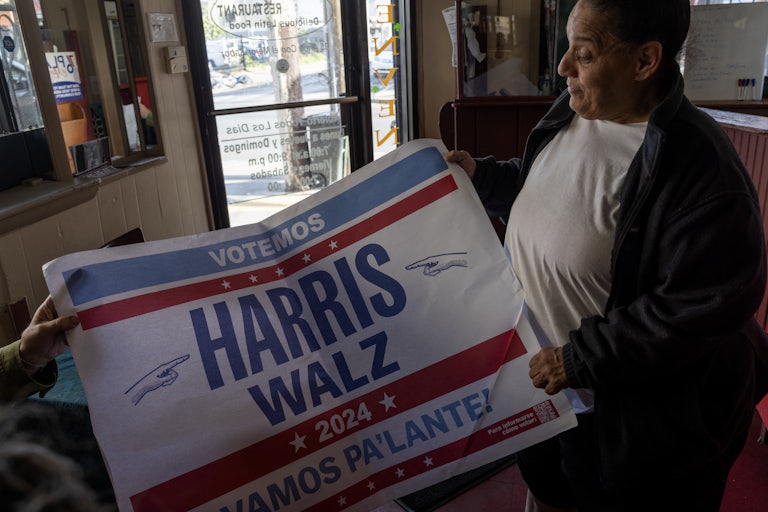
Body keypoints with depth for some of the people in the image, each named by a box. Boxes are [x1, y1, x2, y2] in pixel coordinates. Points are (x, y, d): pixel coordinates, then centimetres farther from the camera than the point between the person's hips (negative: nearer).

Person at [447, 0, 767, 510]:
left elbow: (704, 308, -28)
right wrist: (480, 176, -1)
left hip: (634, 417, -7)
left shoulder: (698, 165, -28)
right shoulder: (573, 110, -4)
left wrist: (582, 358, -25)